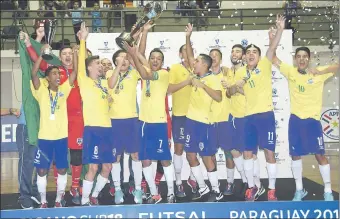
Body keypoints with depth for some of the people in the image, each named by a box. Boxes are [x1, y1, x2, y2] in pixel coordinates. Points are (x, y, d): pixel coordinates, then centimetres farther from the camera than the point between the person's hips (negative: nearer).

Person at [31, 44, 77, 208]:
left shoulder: (64, 89, 4)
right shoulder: (42, 91, -3)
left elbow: (75, 72, -3)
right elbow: (33, 74, -18)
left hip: (61, 136, 2)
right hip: (44, 137, -2)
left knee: (62, 169, 8)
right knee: (42, 170, 4)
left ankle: (59, 200, 22)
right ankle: (43, 202, 18)